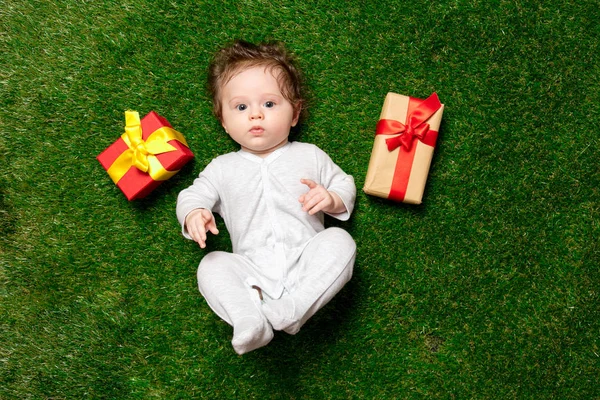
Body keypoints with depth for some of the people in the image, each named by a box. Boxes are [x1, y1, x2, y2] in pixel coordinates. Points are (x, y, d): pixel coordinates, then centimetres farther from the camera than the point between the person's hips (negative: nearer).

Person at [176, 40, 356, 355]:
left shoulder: (309, 156, 16)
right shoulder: (223, 167, 18)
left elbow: (345, 186, 19)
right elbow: (193, 196, 16)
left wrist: (331, 199, -6)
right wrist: (194, 216, -10)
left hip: (306, 261, 0)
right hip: (253, 268, 1)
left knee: (339, 240, -26)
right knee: (211, 266, -22)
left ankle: (292, 309, -39)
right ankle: (249, 320, -44)